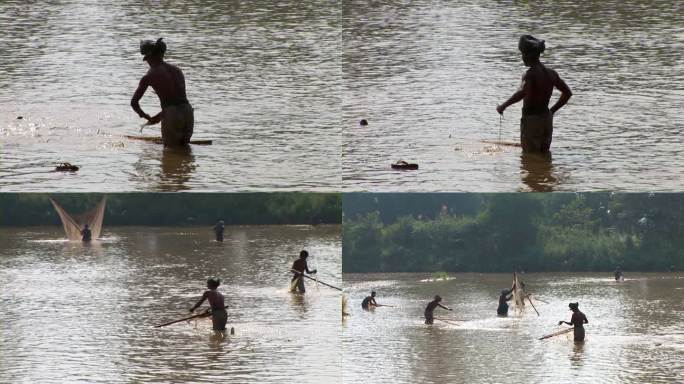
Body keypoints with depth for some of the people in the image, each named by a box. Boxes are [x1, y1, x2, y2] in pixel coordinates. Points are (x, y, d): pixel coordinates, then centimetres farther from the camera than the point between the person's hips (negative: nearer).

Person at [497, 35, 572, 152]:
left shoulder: (530, 74, -17)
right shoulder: (551, 73, 6)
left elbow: (522, 93, -34)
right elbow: (567, 93, 12)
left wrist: (503, 106, -24)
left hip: (531, 120, -7)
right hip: (547, 119, 7)